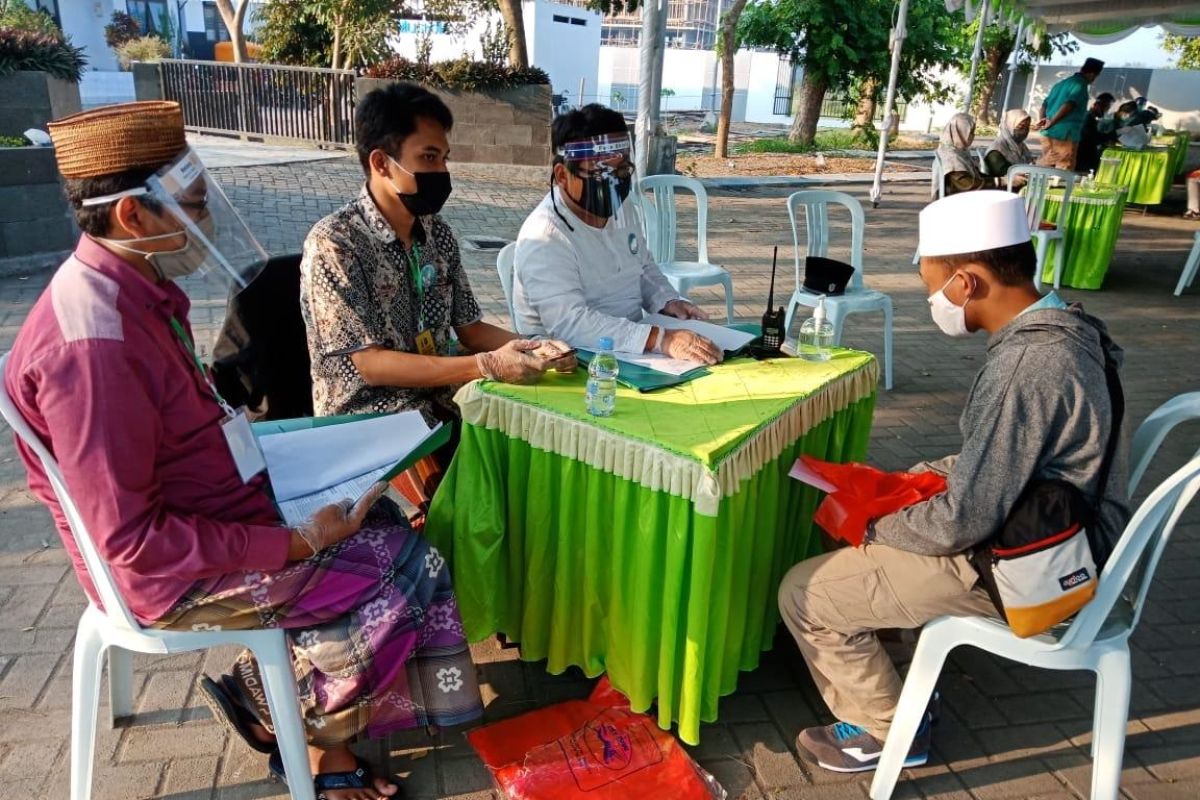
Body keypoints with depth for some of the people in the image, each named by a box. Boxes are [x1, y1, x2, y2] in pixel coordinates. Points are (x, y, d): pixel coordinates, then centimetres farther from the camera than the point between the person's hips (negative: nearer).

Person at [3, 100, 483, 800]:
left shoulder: (138, 288, 2)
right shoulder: (94, 344, -28)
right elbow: (132, 540, -26)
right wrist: (295, 544, -23)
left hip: (213, 512, 9)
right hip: (169, 572, -9)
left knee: (390, 528, 5)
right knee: (402, 574, -12)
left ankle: (322, 728, 13)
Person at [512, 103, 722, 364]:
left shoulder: (622, 207, 5)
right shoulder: (544, 238, -21)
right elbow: (571, 324, -32)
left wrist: (669, 302, 1)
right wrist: (661, 339, -39)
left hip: (632, 349, 7)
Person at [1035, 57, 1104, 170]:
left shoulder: (1062, 83, 19)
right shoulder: (1080, 85, -7)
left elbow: (1045, 104, 17)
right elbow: (1069, 105, -22)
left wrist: (1043, 120, 4)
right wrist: (1051, 122, -20)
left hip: (1048, 133, 8)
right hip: (1065, 134, -8)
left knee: (1044, 164, 13)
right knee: (1063, 169, -3)